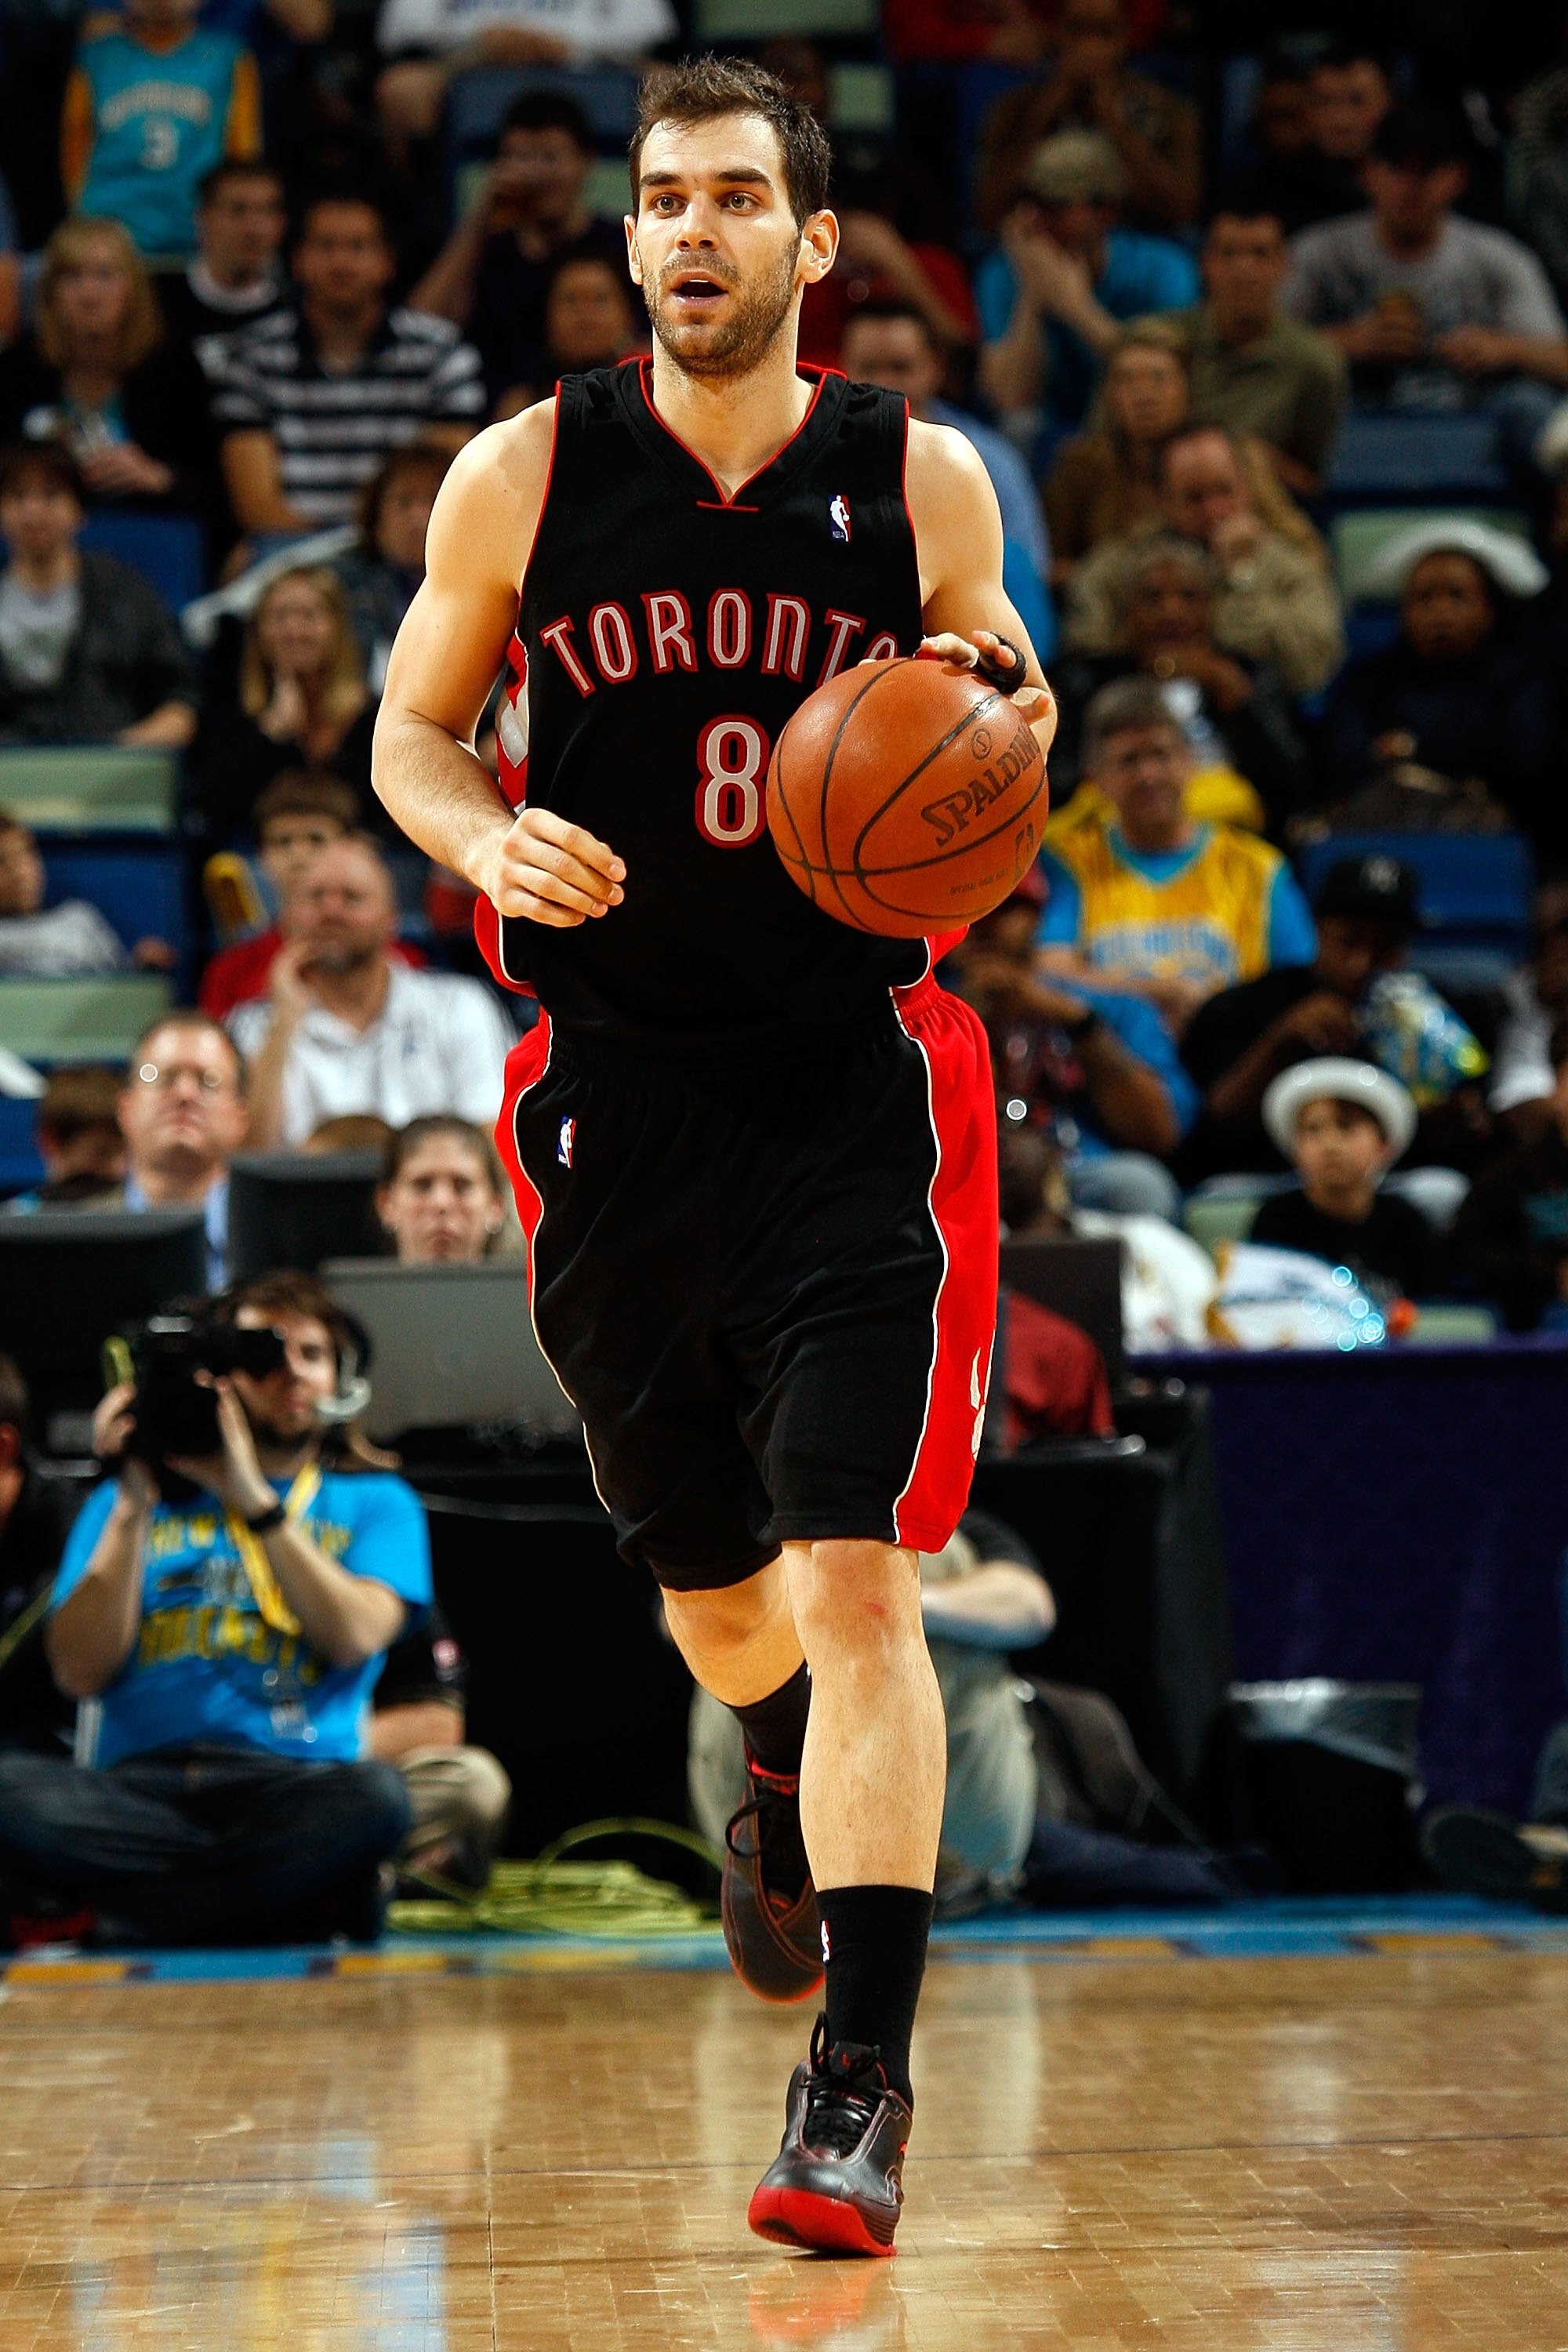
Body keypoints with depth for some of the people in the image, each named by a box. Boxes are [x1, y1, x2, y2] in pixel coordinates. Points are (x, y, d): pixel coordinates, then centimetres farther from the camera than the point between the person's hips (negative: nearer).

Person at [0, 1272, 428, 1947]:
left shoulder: (375, 1502, 22)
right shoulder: (129, 1499, 23)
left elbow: (355, 1636, 1)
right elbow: (80, 1673, 9)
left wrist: (253, 1500, -3)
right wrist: (134, 1509, 3)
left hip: (291, 1788, -1)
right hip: (134, 1785, 1)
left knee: (374, 1795, -38)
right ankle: (310, 1891, -24)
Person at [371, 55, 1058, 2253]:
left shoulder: (923, 478, -2)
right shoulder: (523, 476, -2)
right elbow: (412, 731, 8)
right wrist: (489, 837, -13)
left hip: (862, 1093, -2)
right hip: (619, 1092, 2)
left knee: (856, 1583, -14)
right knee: (712, 1591, 18)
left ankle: (862, 2078, -10)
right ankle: (780, 1775, 54)